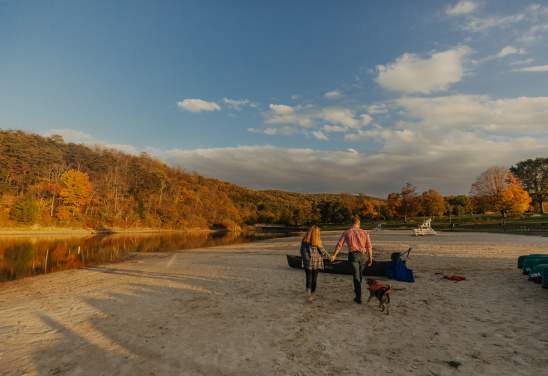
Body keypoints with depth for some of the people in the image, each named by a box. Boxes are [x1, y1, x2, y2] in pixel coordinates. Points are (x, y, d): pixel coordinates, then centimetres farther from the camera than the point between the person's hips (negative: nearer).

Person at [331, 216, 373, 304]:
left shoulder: (346, 233, 1)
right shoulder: (364, 232, 2)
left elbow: (339, 245, 4)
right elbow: (369, 246, -3)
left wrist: (334, 255, 14)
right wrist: (370, 258, 1)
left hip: (353, 255, -2)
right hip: (363, 255, 2)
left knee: (356, 276, 4)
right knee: (360, 274, 22)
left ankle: (359, 297, 0)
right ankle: (357, 290, 41)